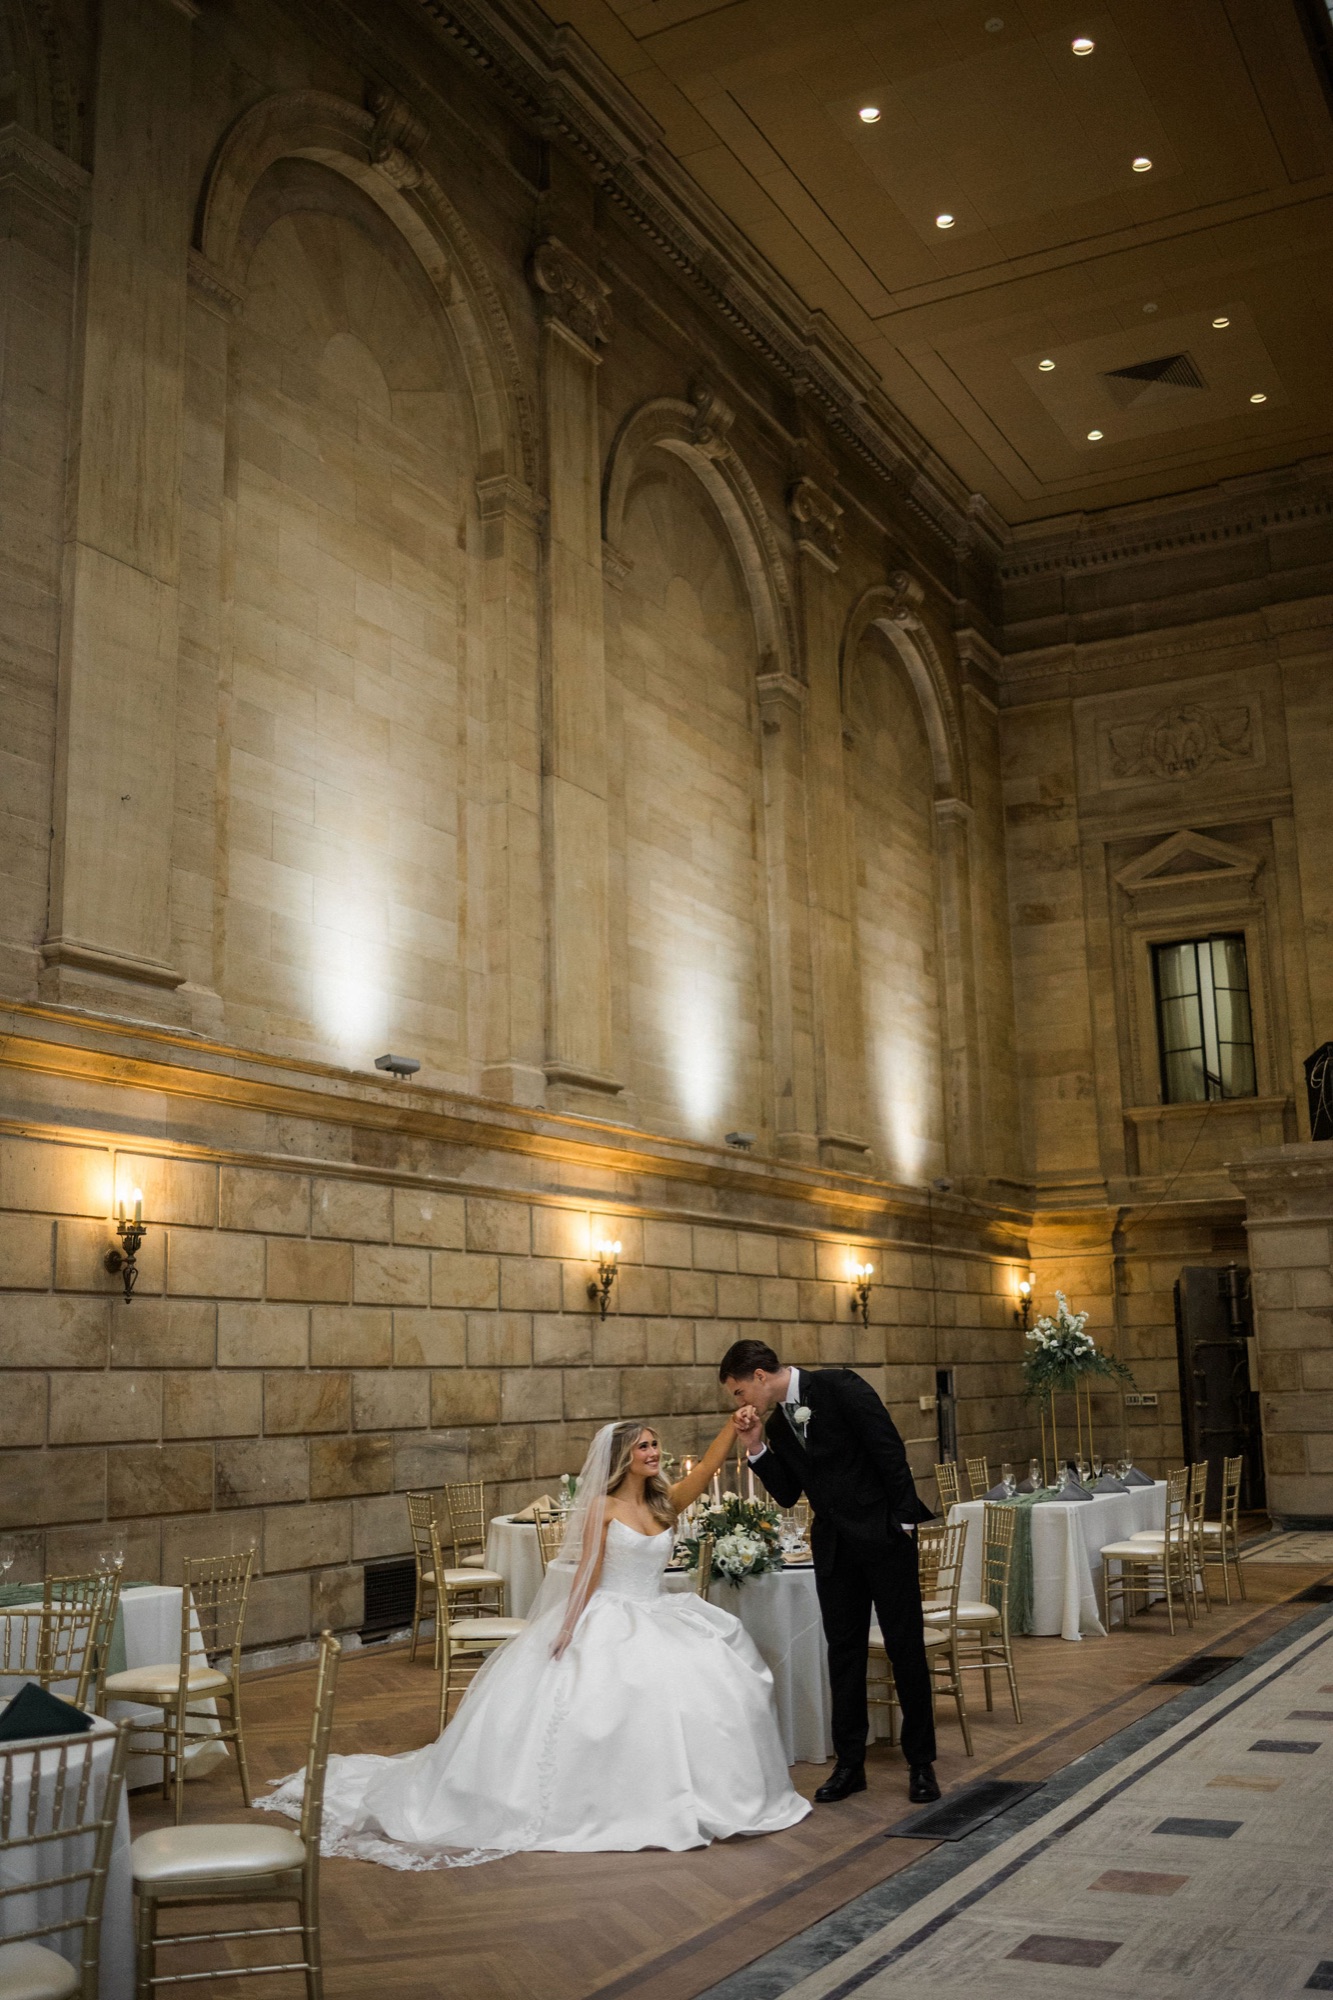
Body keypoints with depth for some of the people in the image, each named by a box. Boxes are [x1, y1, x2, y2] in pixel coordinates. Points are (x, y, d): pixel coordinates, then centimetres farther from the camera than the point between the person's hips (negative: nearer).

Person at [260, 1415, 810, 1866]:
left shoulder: (665, 1504, 8)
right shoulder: (602, 1508, -5)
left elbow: (708, 1467, -2)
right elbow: (585, 1576, -8)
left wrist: (734, 1423, -11)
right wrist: (569, 1633, -15)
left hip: (655, 1618, 5)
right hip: (608, 1621, -5)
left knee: (704, 1682, -14)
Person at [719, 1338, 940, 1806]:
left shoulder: (840, 1387, -12)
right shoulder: (776, 1425, 9)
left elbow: (889, 1451, -14)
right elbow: (787, 1495, 9)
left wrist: (903, 1520, -15)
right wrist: (756, 1447, -3)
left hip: (884, 1535, -6)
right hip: (834, 1547, 6)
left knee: (906, 1648, 2)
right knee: (844, 1653, 9)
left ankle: (921, 1763, 13)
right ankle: (849, 1764, 18)